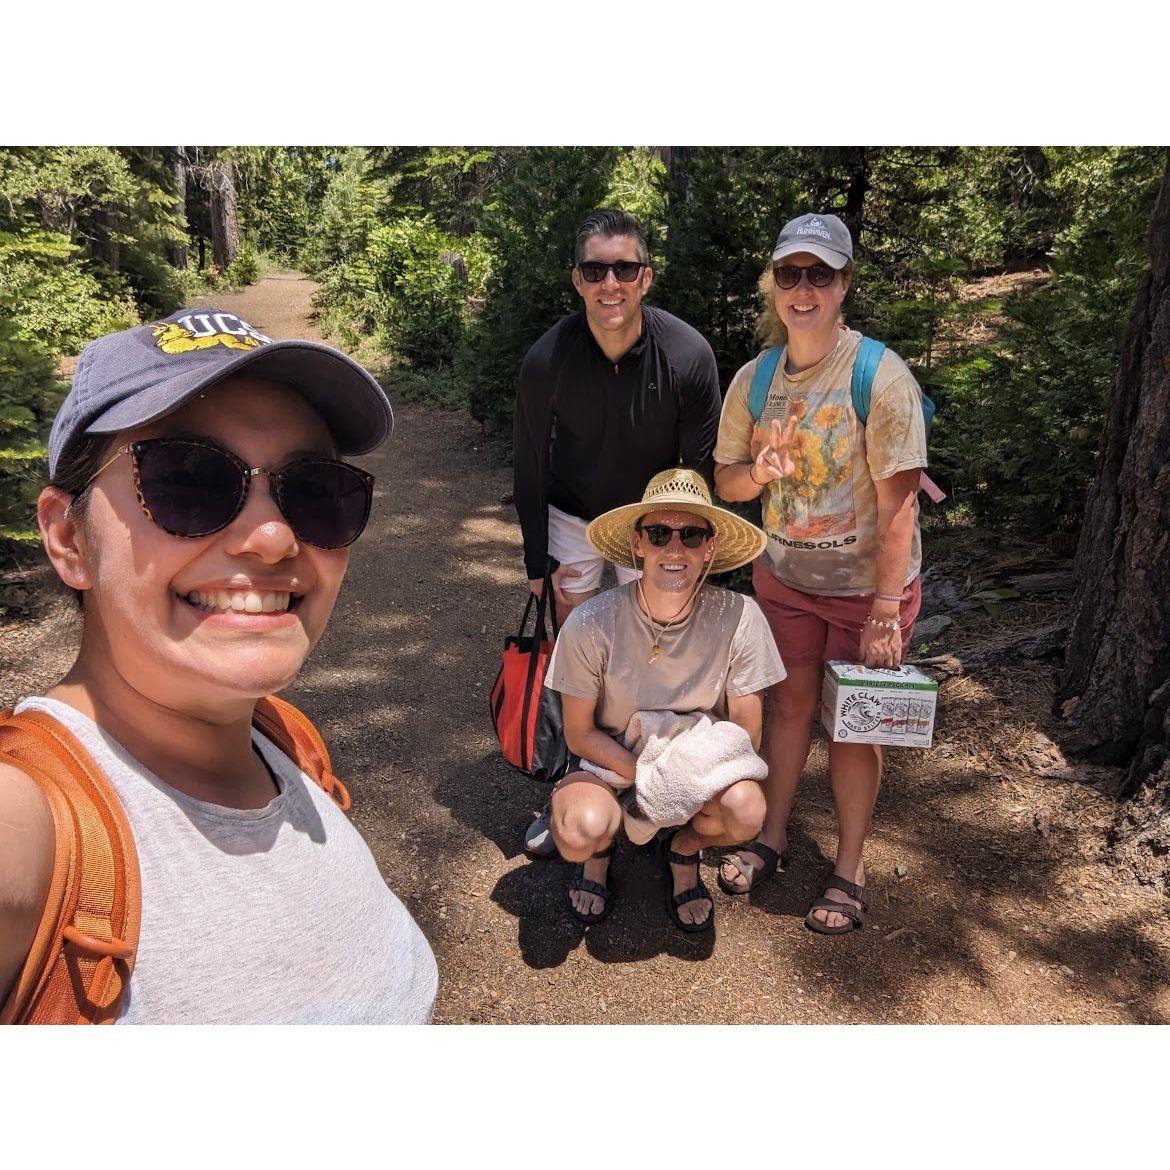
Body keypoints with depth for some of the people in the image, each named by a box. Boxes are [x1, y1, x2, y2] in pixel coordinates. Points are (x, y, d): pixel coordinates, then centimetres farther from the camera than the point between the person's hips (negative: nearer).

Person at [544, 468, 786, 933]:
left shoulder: (739, 617, -19)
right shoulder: (591, 624, -21)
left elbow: (746, 733, -10)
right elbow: (579, 734, -10)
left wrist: (685, 777, -26)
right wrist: (646, 778, -23)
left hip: (701, 764, 1)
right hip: (611, 760, -1)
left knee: (745, 811, -31)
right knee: (579, 834, -32)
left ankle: (684, 847, 7)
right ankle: (599, 847, 10)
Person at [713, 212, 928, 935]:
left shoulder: (881, 377, -18)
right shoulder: (754, 380, -2)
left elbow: (897, 505, -19)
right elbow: (726, 483, 6)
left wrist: (885, 613, -21)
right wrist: (761, 471, -17)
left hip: (867, 584, -4)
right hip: (784, 577, 4)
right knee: (791, 702, 15)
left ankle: (850, 871, 24)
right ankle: (773, 838, 33)